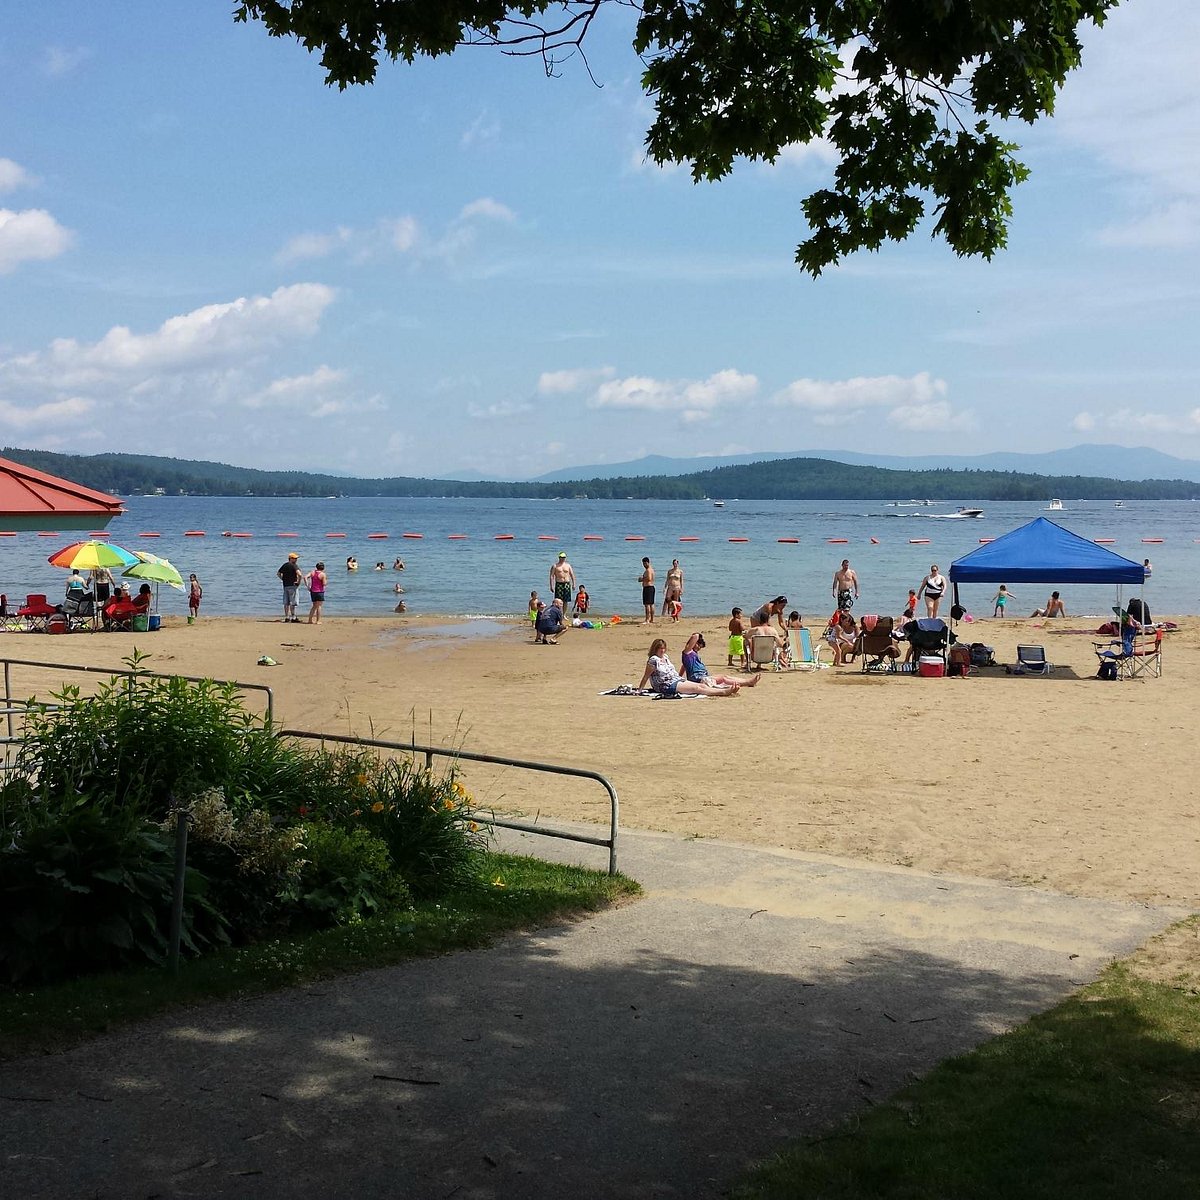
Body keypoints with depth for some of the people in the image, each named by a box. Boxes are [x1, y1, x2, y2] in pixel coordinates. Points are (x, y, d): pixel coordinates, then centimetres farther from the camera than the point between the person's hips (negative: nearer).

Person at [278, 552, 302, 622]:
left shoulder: (284, 565, 11)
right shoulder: (294, 566, -12)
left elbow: (278, 573, 19)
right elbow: (299, 574, -27)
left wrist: (283, 580, 16)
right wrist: (299, 581, -13)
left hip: (285, 586, 7)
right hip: (293, 585, -7)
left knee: (286, 602, 10)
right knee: (293, 603, -4)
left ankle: (286, 617, 13)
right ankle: (293, 617, -4)